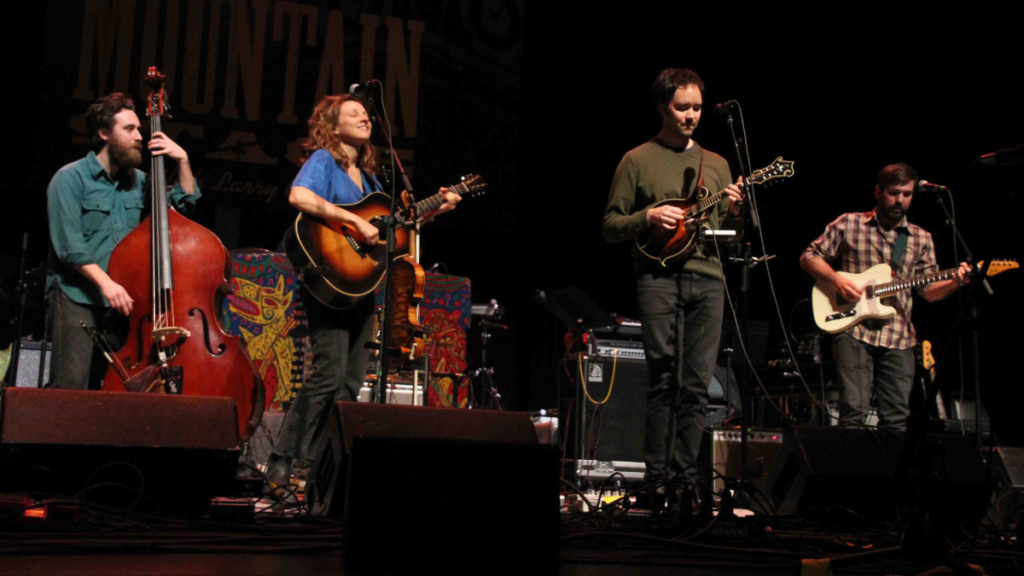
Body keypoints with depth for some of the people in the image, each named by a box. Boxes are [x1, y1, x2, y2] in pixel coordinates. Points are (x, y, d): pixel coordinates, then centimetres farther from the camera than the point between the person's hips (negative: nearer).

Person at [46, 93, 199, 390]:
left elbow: (185, 202, 21)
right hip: (78, 298, -5)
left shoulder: (138, 181, 15)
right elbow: (69, 246, -12)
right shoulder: (71, 178, -3)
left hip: (122, 299, 5)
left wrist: (182, 160, 7)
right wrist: (105, 282, -22)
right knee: (72, 385, -16)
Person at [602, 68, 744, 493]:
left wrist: (734, 213, -1)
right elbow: (610, 226, 5)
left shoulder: (717, 164, 19)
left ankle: (686, 473, 6)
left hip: (707, 280, 4)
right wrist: (648, 217, -12)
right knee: (665, 380, -10)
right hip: (658, 278, -4)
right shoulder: (638, 160, 7)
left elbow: (729, 234, 20)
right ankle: (656, 473, -3)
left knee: (696, 385, 0)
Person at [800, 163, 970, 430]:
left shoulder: (921, 239, 15)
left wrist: (955, 282, -8)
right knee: (854, 409, -12)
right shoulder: (849, 224, 6)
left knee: (896, 418, 2)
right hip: (854, 330, -3)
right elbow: (809, 257, 7)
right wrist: (836, 279, -10)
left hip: (899, 338, 3)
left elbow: (930, 290, 12)